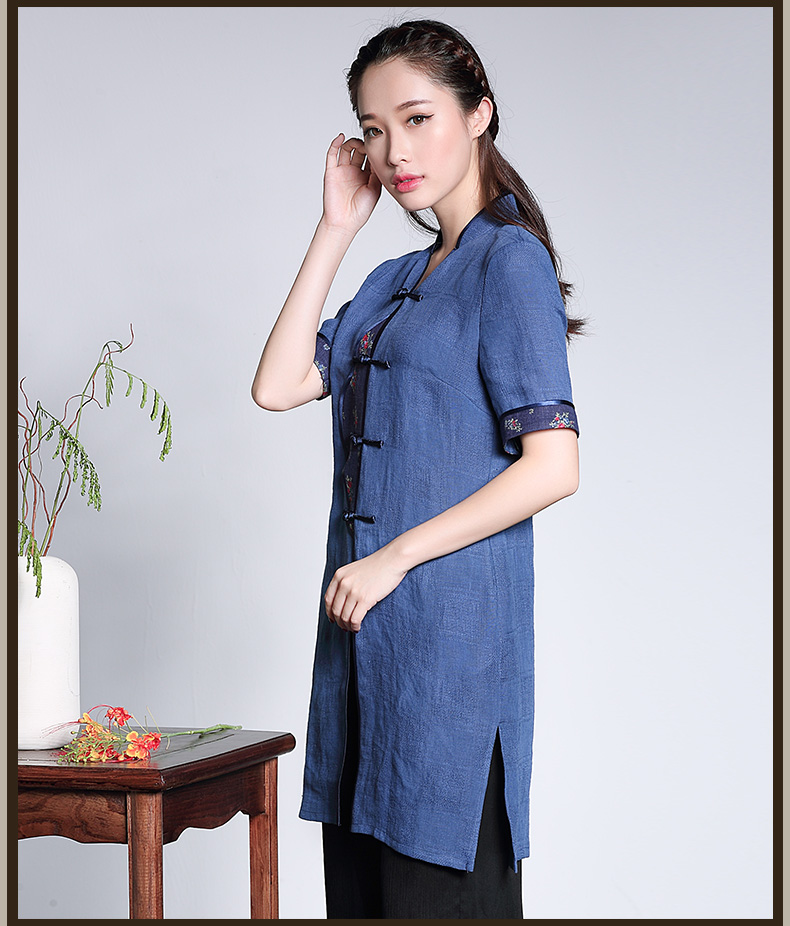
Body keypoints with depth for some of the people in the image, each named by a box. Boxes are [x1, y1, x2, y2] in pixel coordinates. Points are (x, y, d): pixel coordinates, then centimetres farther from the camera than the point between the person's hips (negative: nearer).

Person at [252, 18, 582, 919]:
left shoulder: (509, 260, -7)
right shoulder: (397, 278, 17)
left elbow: (553, 467, -15)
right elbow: (278, 386, 7)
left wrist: (395, 557, -13)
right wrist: (334, 230, 8)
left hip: (452, 627, -8)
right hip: (365, 628, 8)